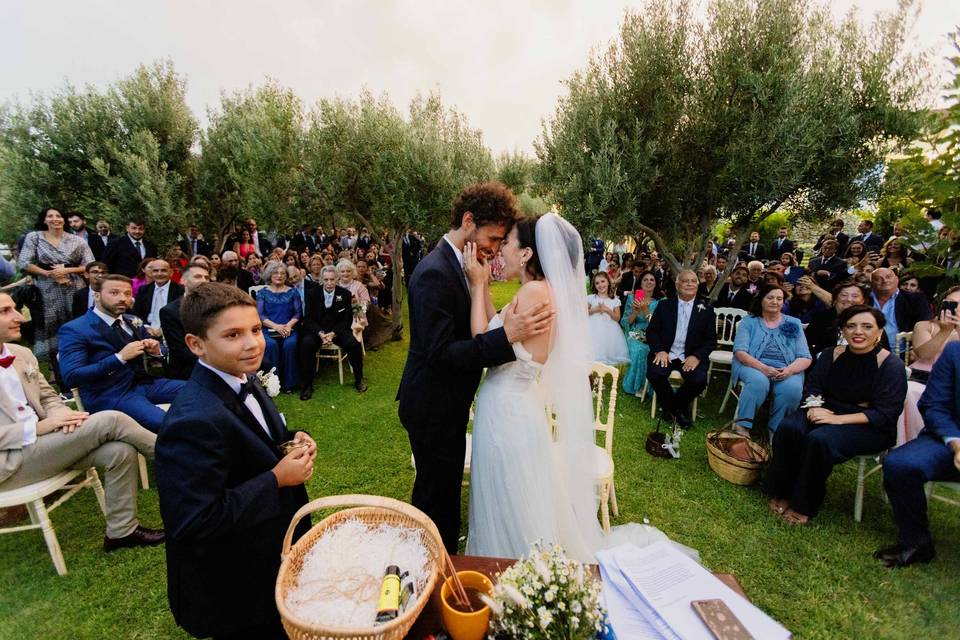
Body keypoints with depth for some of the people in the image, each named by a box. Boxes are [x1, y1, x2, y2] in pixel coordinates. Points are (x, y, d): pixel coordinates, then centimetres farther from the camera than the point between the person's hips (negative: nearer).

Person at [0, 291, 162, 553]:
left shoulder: (22, 354, 10)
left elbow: (48, 397, 16)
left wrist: (61, 414, -6)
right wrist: (41, 426, -21)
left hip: (38, 442, 7)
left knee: (120, 450, -17)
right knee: (110, 420, -23)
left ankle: (121, 531, -3)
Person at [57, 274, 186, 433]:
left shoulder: (133, 321, 12)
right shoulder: (75, 330, -6)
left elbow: (158, 352, 21)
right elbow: (71, 377, -15)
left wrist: (155, 351, -4)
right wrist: (120, 357, -20)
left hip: (144, 382, 7)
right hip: (110, 394, -7)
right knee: (168, 424, -32)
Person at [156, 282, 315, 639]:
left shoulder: (243, 380, -5)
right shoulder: (195, 421, -35)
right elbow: (193, 525, -34)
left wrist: (293, 440, -9)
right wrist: (277, 479, -29)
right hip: (237, 591, -8)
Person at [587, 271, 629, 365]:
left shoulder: (615, 300, 10)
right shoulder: (590, 298, 9)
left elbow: (617, 318, 5)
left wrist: (607, 310, -8)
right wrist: (595, 309, -8)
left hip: (610, 330, 1)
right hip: (595, 330, -1)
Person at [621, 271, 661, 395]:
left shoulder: (661, 300, 2)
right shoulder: (632, 297, 5)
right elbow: (624, 322, 3)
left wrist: (645, 310, -21)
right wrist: (635, 312, -16)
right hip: (635, 335, 0)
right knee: (638, 350, -32)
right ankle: (634, 386, -12)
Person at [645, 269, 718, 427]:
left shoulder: (706, 310, 7)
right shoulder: (664, 305, 8)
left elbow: (711, 340, 4)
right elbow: (651, 331, 4)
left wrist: (697, 356, -13)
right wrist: (659, 350, -13)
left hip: (691, 357, 0)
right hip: (665, 354, 0)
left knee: (699, 380, -28)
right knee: (654, 373, -29)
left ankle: (679, 405, 6)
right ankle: (669, 405, 2)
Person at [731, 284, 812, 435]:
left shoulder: (793, 324, 16)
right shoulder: (749, 322, 11)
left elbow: (805, 358, 8)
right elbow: (740, 352, -3)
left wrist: (790, 370, -15)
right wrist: (763, 368, -20)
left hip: (786, 370, 2)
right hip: (754, 366, -2)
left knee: (793, 388, -31)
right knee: (758, 381, -36)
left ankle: (776, 429, -12)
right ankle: (743, 426, -26)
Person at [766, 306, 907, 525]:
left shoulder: (892, 365, -8)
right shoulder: (831, 355, 5)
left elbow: (884, 414, -15)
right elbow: (812, 387, 4)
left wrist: (838, 419, -27)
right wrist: (814, 407, -19)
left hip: (870, 427, -4)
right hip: (827, 411, 4)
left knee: (819, 439, -33)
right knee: (788, 427, -26)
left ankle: (803, 507, -15)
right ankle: (783, 494, -13)